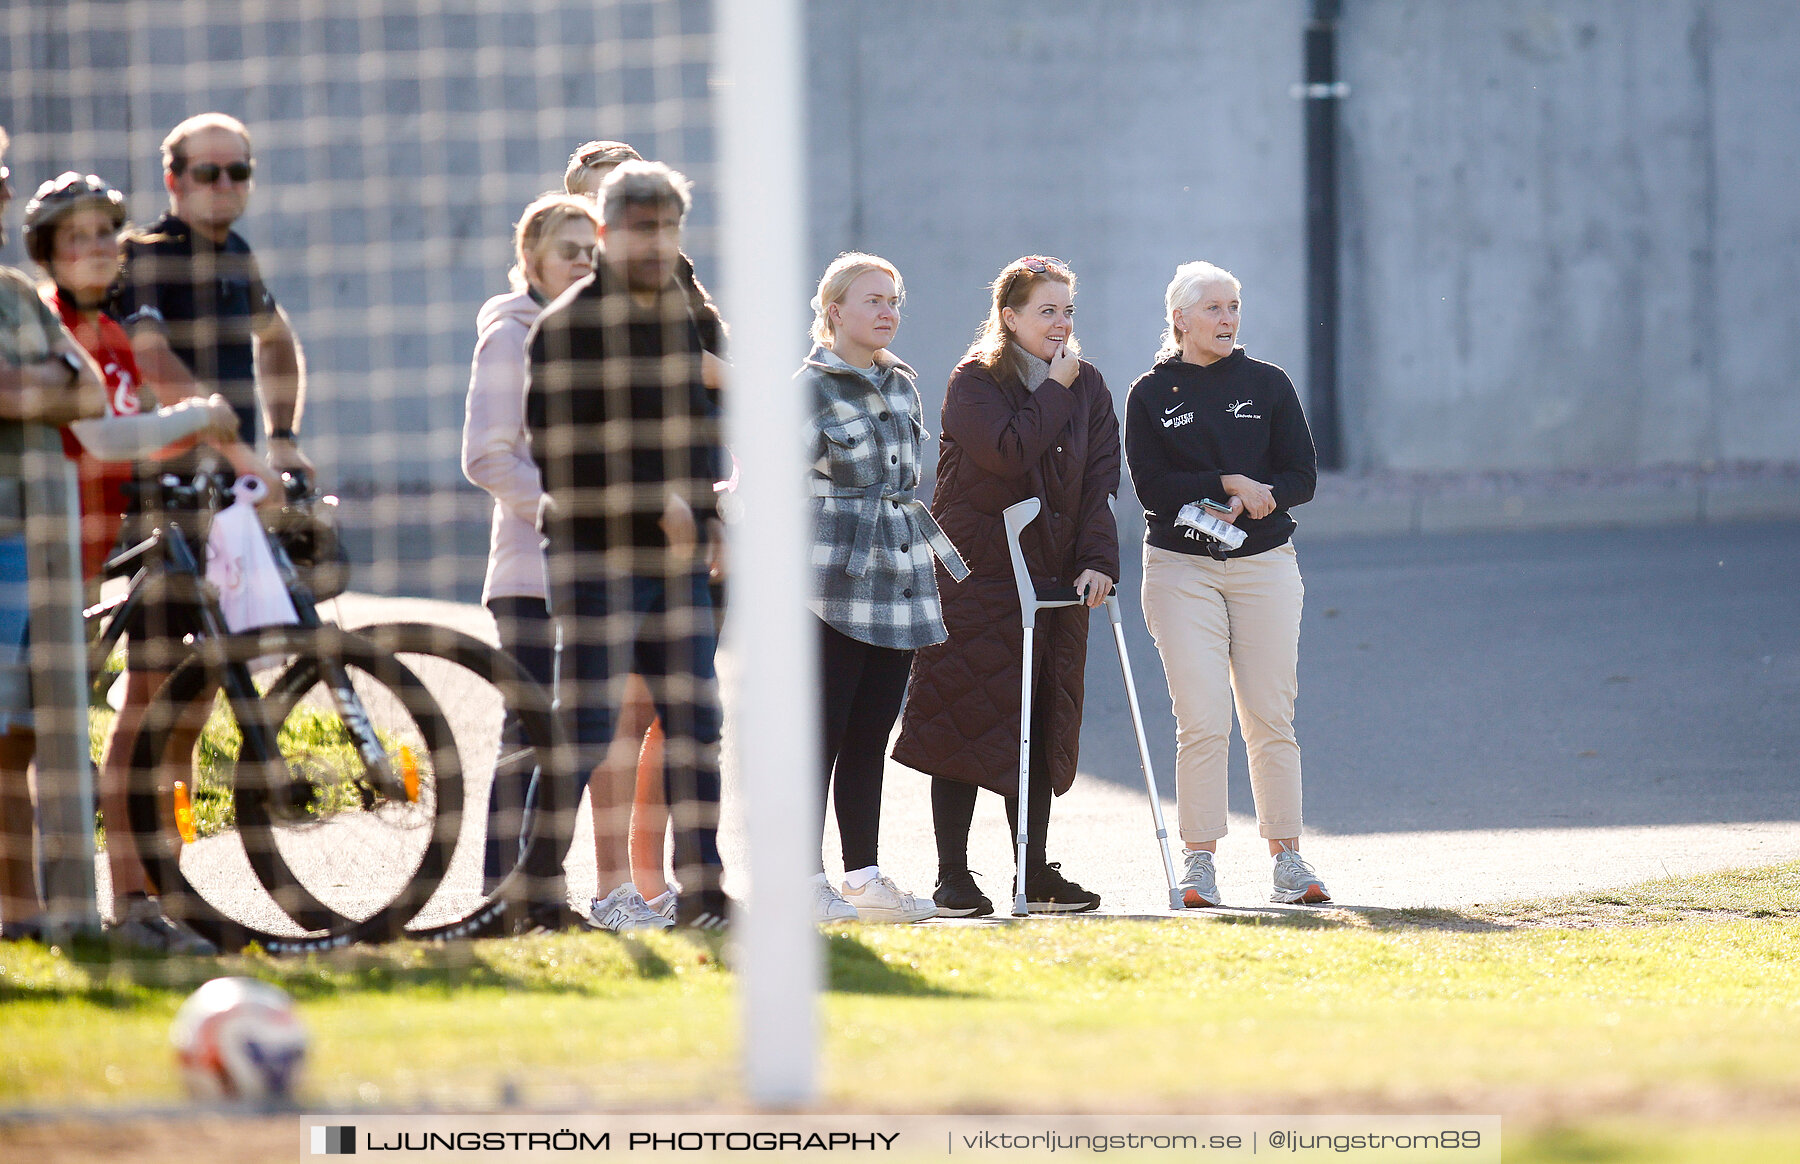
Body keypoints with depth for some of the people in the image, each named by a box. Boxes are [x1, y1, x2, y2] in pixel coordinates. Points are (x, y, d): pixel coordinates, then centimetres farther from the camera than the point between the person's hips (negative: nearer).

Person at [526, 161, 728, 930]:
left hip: (678, 555, 6)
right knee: (584, 726, -8)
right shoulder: (568, 327, -6)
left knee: (694, 722, 6)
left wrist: (710, 509, 8)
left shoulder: (690, 321, 16)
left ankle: (702, 889, 12)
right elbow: (561, 451, -13)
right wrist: (654, 501, -16)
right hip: (596, 555, -6)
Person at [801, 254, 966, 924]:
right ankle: (805, 881, -3)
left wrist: (944, 556, 28)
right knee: (824, 732, -6)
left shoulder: (901, 386, 17)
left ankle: (864, 879, 11)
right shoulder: (812, 387, -6)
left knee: (870, 736, 8)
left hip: (897, 584, 7)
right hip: (836, 585, -7)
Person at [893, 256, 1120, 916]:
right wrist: (1056, 389, -14)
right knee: (966, 723, -4)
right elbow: (1008, 452, -23)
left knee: (1043, 730, 6)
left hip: (1053, 584, 5)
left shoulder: (1088, 388, 9)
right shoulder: (975, 382, -6)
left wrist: (1098, 561, -9)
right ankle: (953, 881, 0)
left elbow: (1101, 481, 4)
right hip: (975, 582, -5)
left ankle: (1035, 874, 13)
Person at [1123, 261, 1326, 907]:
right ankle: (1199, 864, -4)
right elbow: (1153, 487, -5)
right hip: (1180, 568, -1)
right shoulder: (1151, 394, 4)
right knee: (1202, 721, -8)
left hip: (1264, 563, 2)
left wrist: (1252, 500, -13)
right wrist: (1229, 483, -14)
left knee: (1270, 719, 0)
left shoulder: (1268, 384, 9)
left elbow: (1302, 476, 5)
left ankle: (1287, 860, 4)